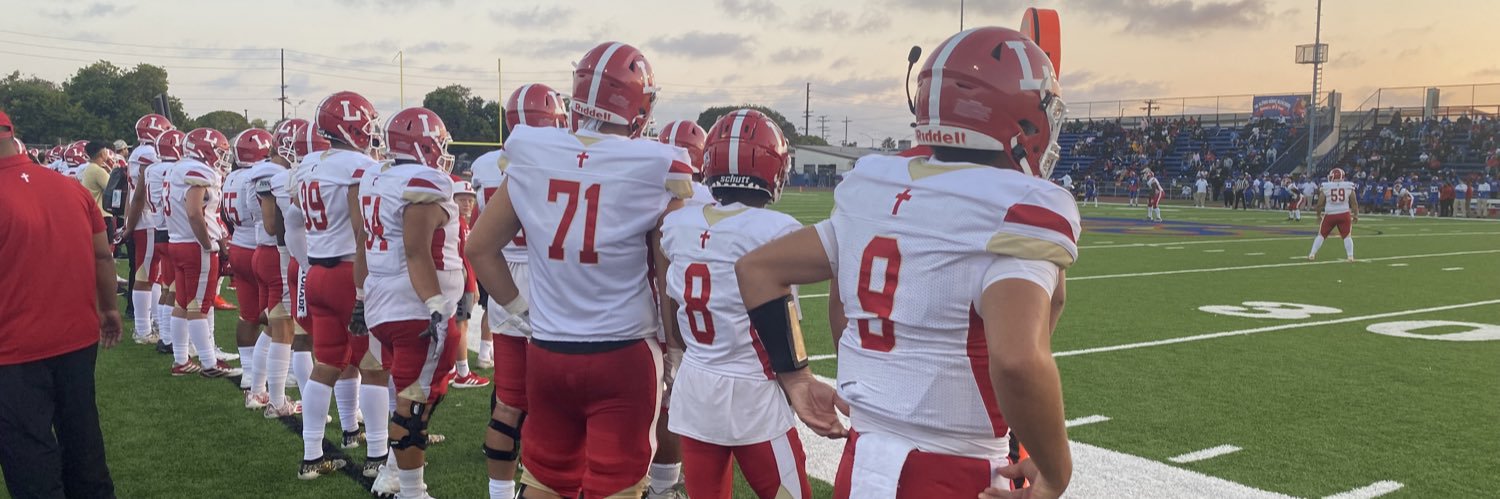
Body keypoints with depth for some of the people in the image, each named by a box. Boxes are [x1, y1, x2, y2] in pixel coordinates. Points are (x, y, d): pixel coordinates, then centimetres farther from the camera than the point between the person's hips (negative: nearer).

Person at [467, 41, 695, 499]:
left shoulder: (531, 157, -1)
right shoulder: (655, 169, -12)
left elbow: (480, 248, 8)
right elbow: (670, 280, -7)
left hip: (547, 352, 4)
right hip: (623, 358, -4)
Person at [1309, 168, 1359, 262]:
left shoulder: (1326, 187, -4)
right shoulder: (1349, 187, -1)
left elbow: (1320, 204, 1)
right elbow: (1354, 203, 3)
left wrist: (1319, 215, 16)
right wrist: (1356, 215, 14)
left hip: (1330, 214, 0)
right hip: (1344, 214, 0)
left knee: (1321, 235, 13)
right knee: (1347, 236, 12)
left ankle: (1312, 254, 14)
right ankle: (1350, 256, 6)